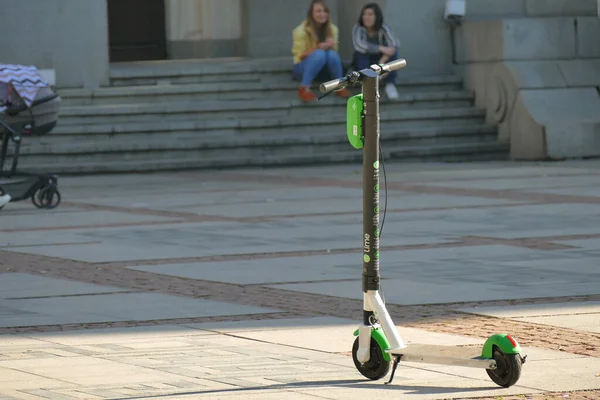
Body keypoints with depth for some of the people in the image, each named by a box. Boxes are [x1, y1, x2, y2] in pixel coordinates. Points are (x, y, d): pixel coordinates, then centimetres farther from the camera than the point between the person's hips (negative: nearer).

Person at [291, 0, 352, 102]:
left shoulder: (332, 29, -3)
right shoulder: (301, 30, -15)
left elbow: (334, 49, 2)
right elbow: (300, 55, -15)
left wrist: (329, 46, -23)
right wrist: (319, 48, -30)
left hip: (323, 69, 4)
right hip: (304, 68, -4)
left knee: (332, 54, -29)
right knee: (319, 54, -35)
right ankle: (304, 89, -41)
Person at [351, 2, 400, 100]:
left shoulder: (383, 28, -17)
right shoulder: (358, 28, -21)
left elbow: (395, 43, -33)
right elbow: (358, 46, -39)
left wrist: (383, 60, -48)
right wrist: (381, 48, -46)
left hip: (379, 60, 1)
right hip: (363, 63, -1)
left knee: (392, 50, -27)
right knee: (361, 52, -34)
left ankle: (390, 85, -19)